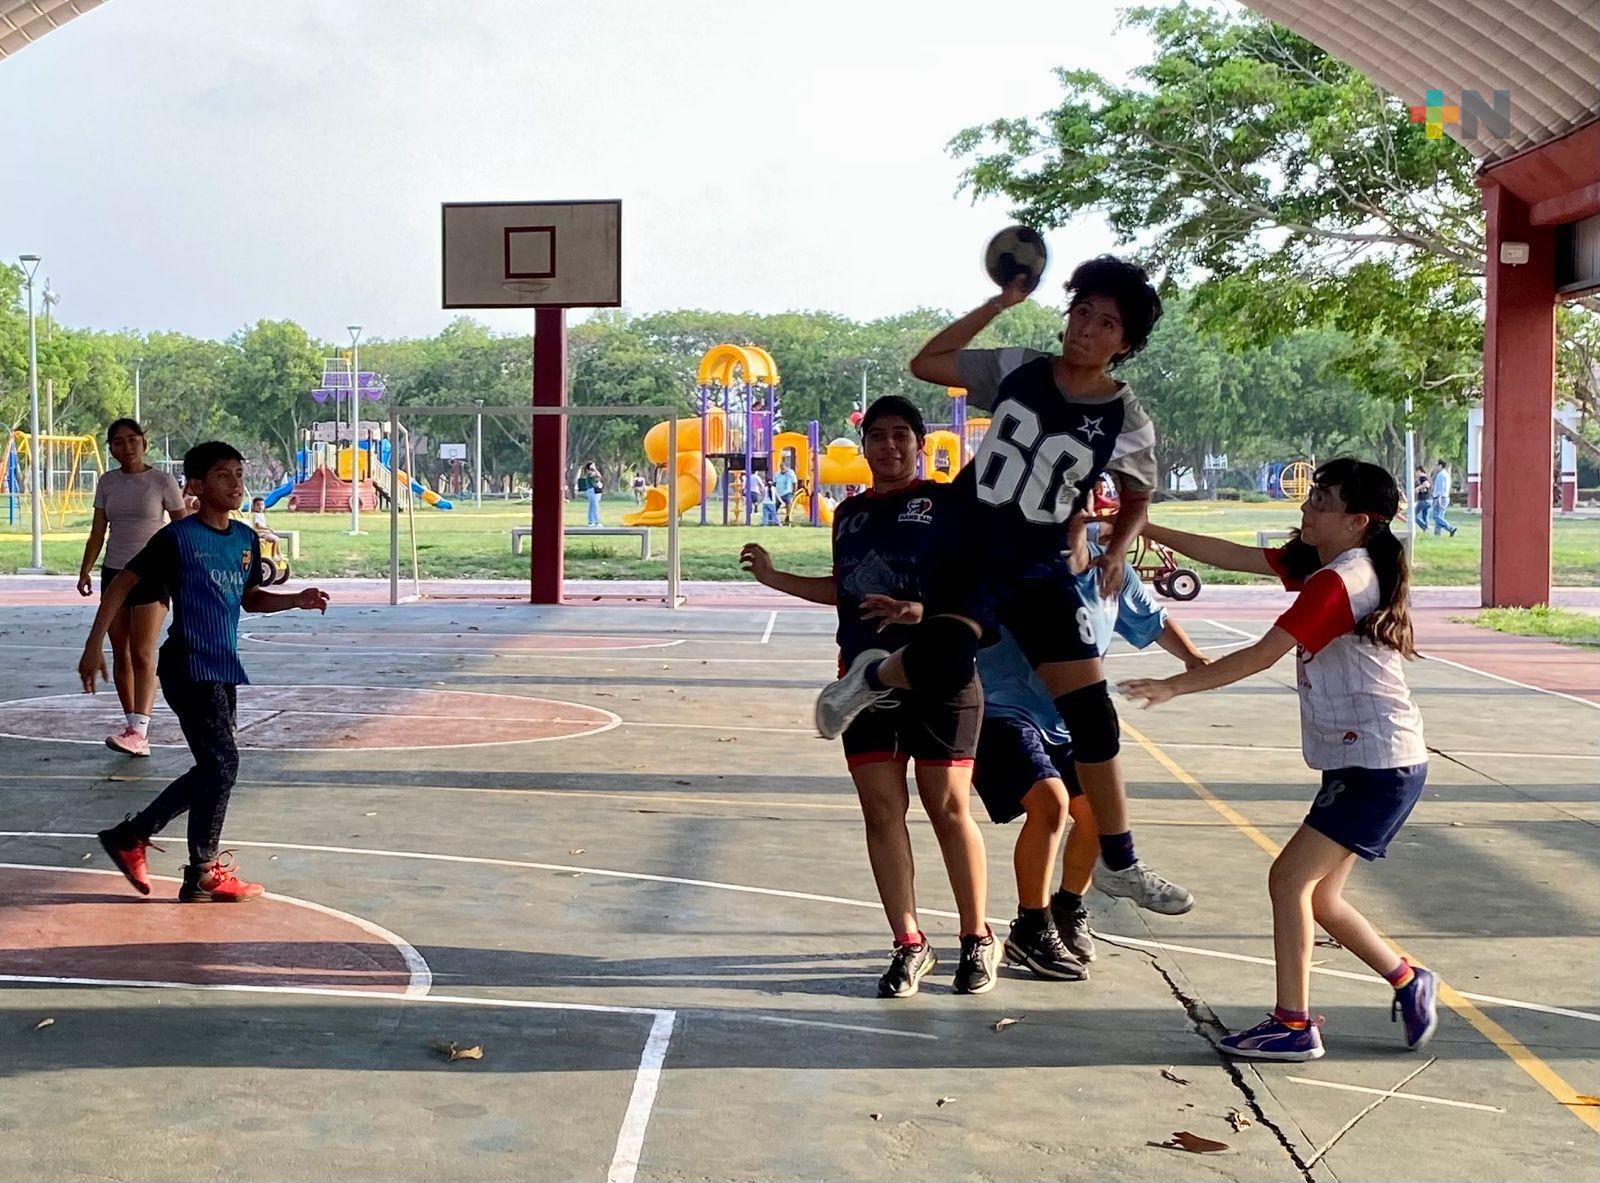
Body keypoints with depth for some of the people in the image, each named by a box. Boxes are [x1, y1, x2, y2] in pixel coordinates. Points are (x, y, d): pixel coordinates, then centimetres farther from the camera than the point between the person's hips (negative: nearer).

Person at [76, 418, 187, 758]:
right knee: (120, 654, 6)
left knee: (142, 655, -12)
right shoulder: (106, 483, 8)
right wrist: (85, 571, 1)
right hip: (114, 573, 5)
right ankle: (132, 723, 14)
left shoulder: (162, 481, -4)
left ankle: (139, 732, -19)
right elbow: (98, 532, 9)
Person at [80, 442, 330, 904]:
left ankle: (129, 835, 27)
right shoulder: (177, 537, -10)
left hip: (224, 671, 8)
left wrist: (296, 600, 4)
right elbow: (122, 585, -6)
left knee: (214, 769, 12)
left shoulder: (246, 539, 10)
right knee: (222, 762, -10)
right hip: (188, 668, -8)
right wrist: (94, 645, -10)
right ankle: (203, 875, 3)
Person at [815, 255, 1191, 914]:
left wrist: (1116, 552, -3)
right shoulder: (1016, 370, 0)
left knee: (1092, 713, -1)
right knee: (942, 666, -34)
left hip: (1042, 572, 2)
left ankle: (1118, 864, 13)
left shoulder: (1127, 423, -1)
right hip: (969, 557, -2)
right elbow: (926, 364, 7)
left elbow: (1137, 498, 16)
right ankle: (874, 675, 3)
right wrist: (999, 305, 3)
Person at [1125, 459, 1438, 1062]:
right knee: (1320, 897, 12)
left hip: (1379, 768, -10)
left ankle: (1293, 1026, -4)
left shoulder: (1338, 582, -18)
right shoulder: (1319, 564, 11)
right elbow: (1231, 556, 12)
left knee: (1290, 877, -9)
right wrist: (1143, 527, 9)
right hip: (1360, 763, 10)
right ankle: (1409, 982, 25)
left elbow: (1261, 655, -21)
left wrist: (1172, 685, -18)